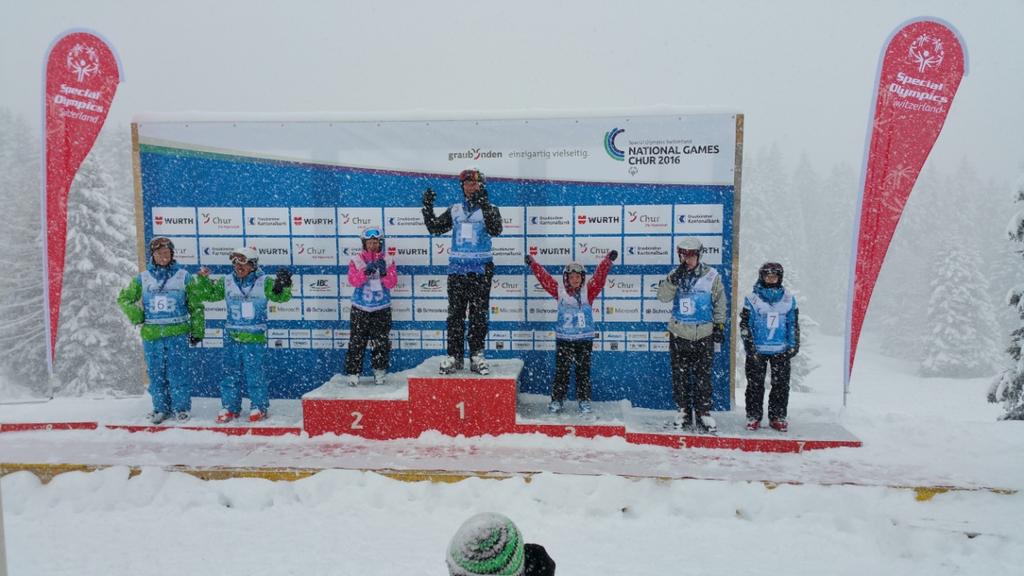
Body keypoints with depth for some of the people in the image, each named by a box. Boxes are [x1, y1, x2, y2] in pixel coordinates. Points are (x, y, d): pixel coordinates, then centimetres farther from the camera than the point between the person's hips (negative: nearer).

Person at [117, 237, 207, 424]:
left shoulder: (184, 277, 3)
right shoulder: (142, 278, 7)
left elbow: (196, 306, 5)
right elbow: (124, 299, 17)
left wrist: (197, 331, 2)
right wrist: (137, 316, 2)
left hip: (177, 333, -2)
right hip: (151, 335, 2)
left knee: (178, 372, -2)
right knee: (156, 373, 8)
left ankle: (181, 408, 9)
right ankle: (161, 408, 19)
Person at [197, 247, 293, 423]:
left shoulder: (264, 282, -5)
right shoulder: (227, 282, 5)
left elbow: (280, 296, -12)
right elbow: (210, 294, 15)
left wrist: (283, 284, -31)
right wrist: (204, 280, -1)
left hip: (255, 338, -4)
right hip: (232, 337, 4)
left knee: (254, 374, 2)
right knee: (231, 373, 10)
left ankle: (259, 407, 17)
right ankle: (229, 407, 22)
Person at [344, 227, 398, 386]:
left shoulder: (388, 262, 3)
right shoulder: (356, 261, 1)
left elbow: (392, 283, -6)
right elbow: (353, 281, -13)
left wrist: (384, 273, -24)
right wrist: (366, 271, -28)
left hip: (382, 309, 1)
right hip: (360, 309, -1)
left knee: (382, 343, 5)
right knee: (356, 343, -3)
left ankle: (379, 372, 19)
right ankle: (353, 373, 6)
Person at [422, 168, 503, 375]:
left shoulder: (490, 209, 1)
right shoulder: (455, 210, 12)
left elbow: (495, 230, -18)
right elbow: (434, 228, 11)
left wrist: (484, 206, -29)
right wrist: (427, 207, -3)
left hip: (481, 270, -3)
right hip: (457, 269, 3)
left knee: (479, 315, 2)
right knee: (455, 315, 4)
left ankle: (477, 356, 9)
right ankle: (454, 356, 10)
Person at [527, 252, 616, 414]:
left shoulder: (588, 292, 2)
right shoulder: (560, 291, 2)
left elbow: (599, 277, -7)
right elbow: (545, 278, 0)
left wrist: (608, 260, -17)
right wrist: (533, 264, -4)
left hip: (584, 339, 0)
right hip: (563, 339, 0)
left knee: (583, 372, 7)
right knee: (561, 371, 4)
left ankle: (584, 401, 17)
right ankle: (557, 400, 13)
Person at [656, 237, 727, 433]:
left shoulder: (712, 276, -1)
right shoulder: (675, 275, 3)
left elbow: (720, 303, 7)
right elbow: (663, 296, -11)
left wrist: (719, 325, 5)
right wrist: (674, 279, -23)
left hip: (704, 336, -2)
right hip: (679, 335, 2)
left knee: (703, 377, 0)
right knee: (680, 376, 7)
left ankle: (703, 413, 9)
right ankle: (683, 411, 18)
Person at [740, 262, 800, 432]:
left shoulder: (789, 299, 6)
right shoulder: (752, 299, -2)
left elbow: (794, 324, 11)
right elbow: (744, 325, -2)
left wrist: (793, 346, 5)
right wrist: (750, 347, -8)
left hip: (781, 350, 2)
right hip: (757, 350, -2)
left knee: (781, 385, 6)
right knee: (755, 384, 3)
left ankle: (777, 417, 18)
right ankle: (753, 416, 14)